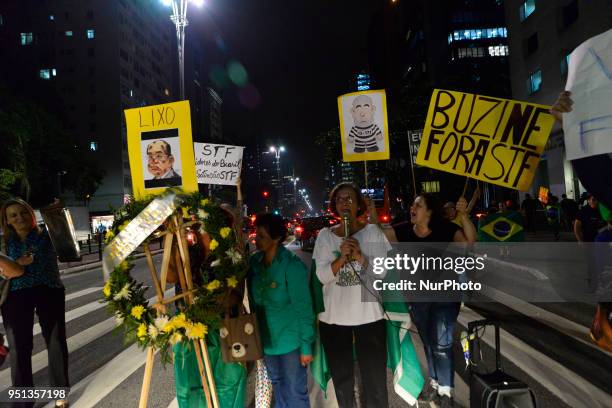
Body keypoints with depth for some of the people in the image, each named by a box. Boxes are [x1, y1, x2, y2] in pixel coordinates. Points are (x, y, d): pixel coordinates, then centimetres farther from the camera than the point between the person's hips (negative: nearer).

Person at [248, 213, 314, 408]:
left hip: (290, 340, -6)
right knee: (277, 384, 25)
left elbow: (304, 309, -17)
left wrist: (306, 345, -15)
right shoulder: (255, 261, -4)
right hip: (267, 339, 6)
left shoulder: (292, 265, -22)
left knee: (295, 392, 8)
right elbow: (253, 298, 8)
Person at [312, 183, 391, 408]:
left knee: (375, 378, 6)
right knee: (341, 377, 19)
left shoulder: (373, 231, -2)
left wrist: (360, 256, -22)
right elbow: (321, 277, -7)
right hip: (333, 316, 2)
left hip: (368, 315, -2)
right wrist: (341, 258, -23)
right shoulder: (325, 235, 0)